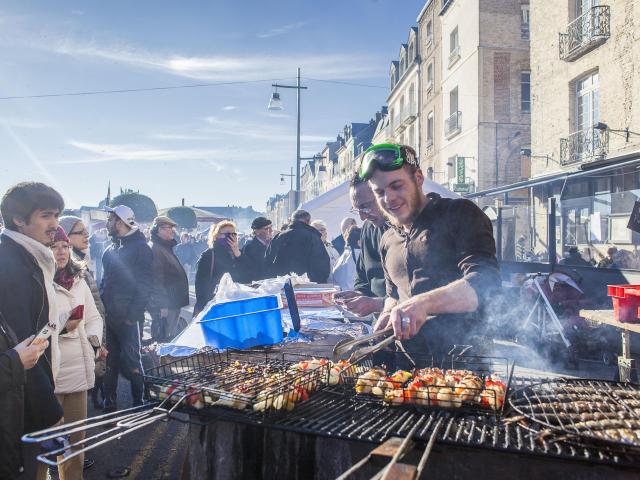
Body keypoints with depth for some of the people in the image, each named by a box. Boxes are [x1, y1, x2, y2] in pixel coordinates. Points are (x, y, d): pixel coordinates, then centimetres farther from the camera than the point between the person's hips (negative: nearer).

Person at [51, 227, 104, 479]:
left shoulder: (78, 280, 12)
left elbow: (94, 317, 19)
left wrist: (93, 339, 3)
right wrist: (59, 328, -21)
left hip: (78, 368, 6)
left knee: (77, 433, 16)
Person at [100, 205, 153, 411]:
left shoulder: (140, 247, -7)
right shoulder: (112, 248, 16)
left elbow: (145, 285, -12)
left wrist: (132, 315, -17)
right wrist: (101, 306, 10)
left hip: (127, 317, -7)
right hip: (109, 315, 7)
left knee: (131, 360, -2)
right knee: (110, 360, 12)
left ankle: (139, 403, 11)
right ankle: (109, 403, 24)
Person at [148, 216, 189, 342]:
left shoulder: (166, 248, 18)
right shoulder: (154, 249, -14)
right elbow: (156, 279, -21)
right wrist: (162, 305, -24)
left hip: (173, 304, 10)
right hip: (164, 306, -10)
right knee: (163, 339, -8)